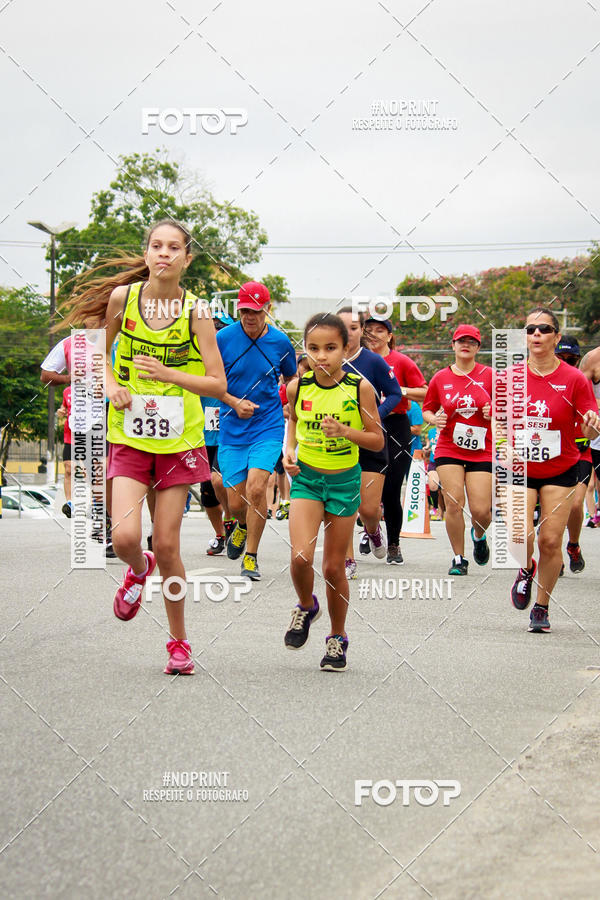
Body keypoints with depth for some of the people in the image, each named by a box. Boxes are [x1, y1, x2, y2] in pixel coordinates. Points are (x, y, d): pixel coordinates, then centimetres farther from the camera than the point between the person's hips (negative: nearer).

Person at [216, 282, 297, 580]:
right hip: (232, 431, 1)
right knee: (236, 503, 0)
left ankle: (251, 556, -3)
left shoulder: (280, 341, -1)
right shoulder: (223, 338, -5)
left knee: (256, 488, -20)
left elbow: (292, 378, 19)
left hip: (268, 426, -1)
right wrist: (235, 403, -10)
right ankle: (243, 526, 38)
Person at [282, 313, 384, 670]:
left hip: (344, 480, -1)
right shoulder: (298, 386, -6)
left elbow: (378, 440, -7)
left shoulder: (360, 388, -13)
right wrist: (290, 448, -3)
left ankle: (338, 637, 27)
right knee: (301, 557, -17)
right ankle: (306, 607, 16)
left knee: (334, 567, 6)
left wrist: (345, 431, -23)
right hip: (306, 477, 1)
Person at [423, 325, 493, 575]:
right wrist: (435, 420, -7)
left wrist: (495, 412, -14)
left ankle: (478, 536, 31)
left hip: (482, 452, -1)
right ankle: (459, 559, 7)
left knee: (481, 510, -6)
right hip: (448, 450, 1)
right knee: (453, 505, -9)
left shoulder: (489, 376, 1)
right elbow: (427, 409, 15)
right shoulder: (440, 378, 5)